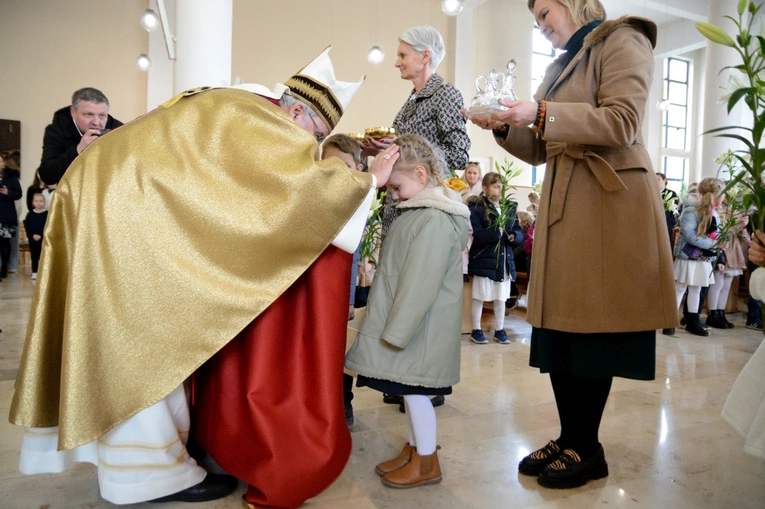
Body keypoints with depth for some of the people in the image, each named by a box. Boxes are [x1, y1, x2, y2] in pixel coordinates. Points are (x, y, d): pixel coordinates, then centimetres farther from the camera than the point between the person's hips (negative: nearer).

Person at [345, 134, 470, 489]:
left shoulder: (435, 219, -21)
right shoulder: (420, 211, 12)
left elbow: (421, 284, -24)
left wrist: (397, 330, -20)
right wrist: (393, 326, 19)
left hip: (421, 326, -9)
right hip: (410, 321, 9)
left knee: (414, 391, 1)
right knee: (409, 391, 16)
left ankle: (426, 463, 17)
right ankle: (413, 450, 31)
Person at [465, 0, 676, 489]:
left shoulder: (622, 40, 4)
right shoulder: (560, 66, 25)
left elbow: (622, 122, -13)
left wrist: (542, 114, -18)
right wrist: (505, 127, 6)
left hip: (608, 199, -7)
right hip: (562, 206, 7)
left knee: (592, 324, -5)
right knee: (559, 325, 3)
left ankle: (586, 450, 7)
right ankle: (570, 439, 14)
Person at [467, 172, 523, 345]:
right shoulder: (476, 207, -8)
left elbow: (520, 233, 12)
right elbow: (475, 235, -17)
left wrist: (514, 236, -10)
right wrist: (495, 232, -28)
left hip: (505, 259, 5)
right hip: (484, 259, -5)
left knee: (501, 297, 12)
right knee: (479, 296, 5)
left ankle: (499, 330, 24)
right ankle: (476, 330, 17)